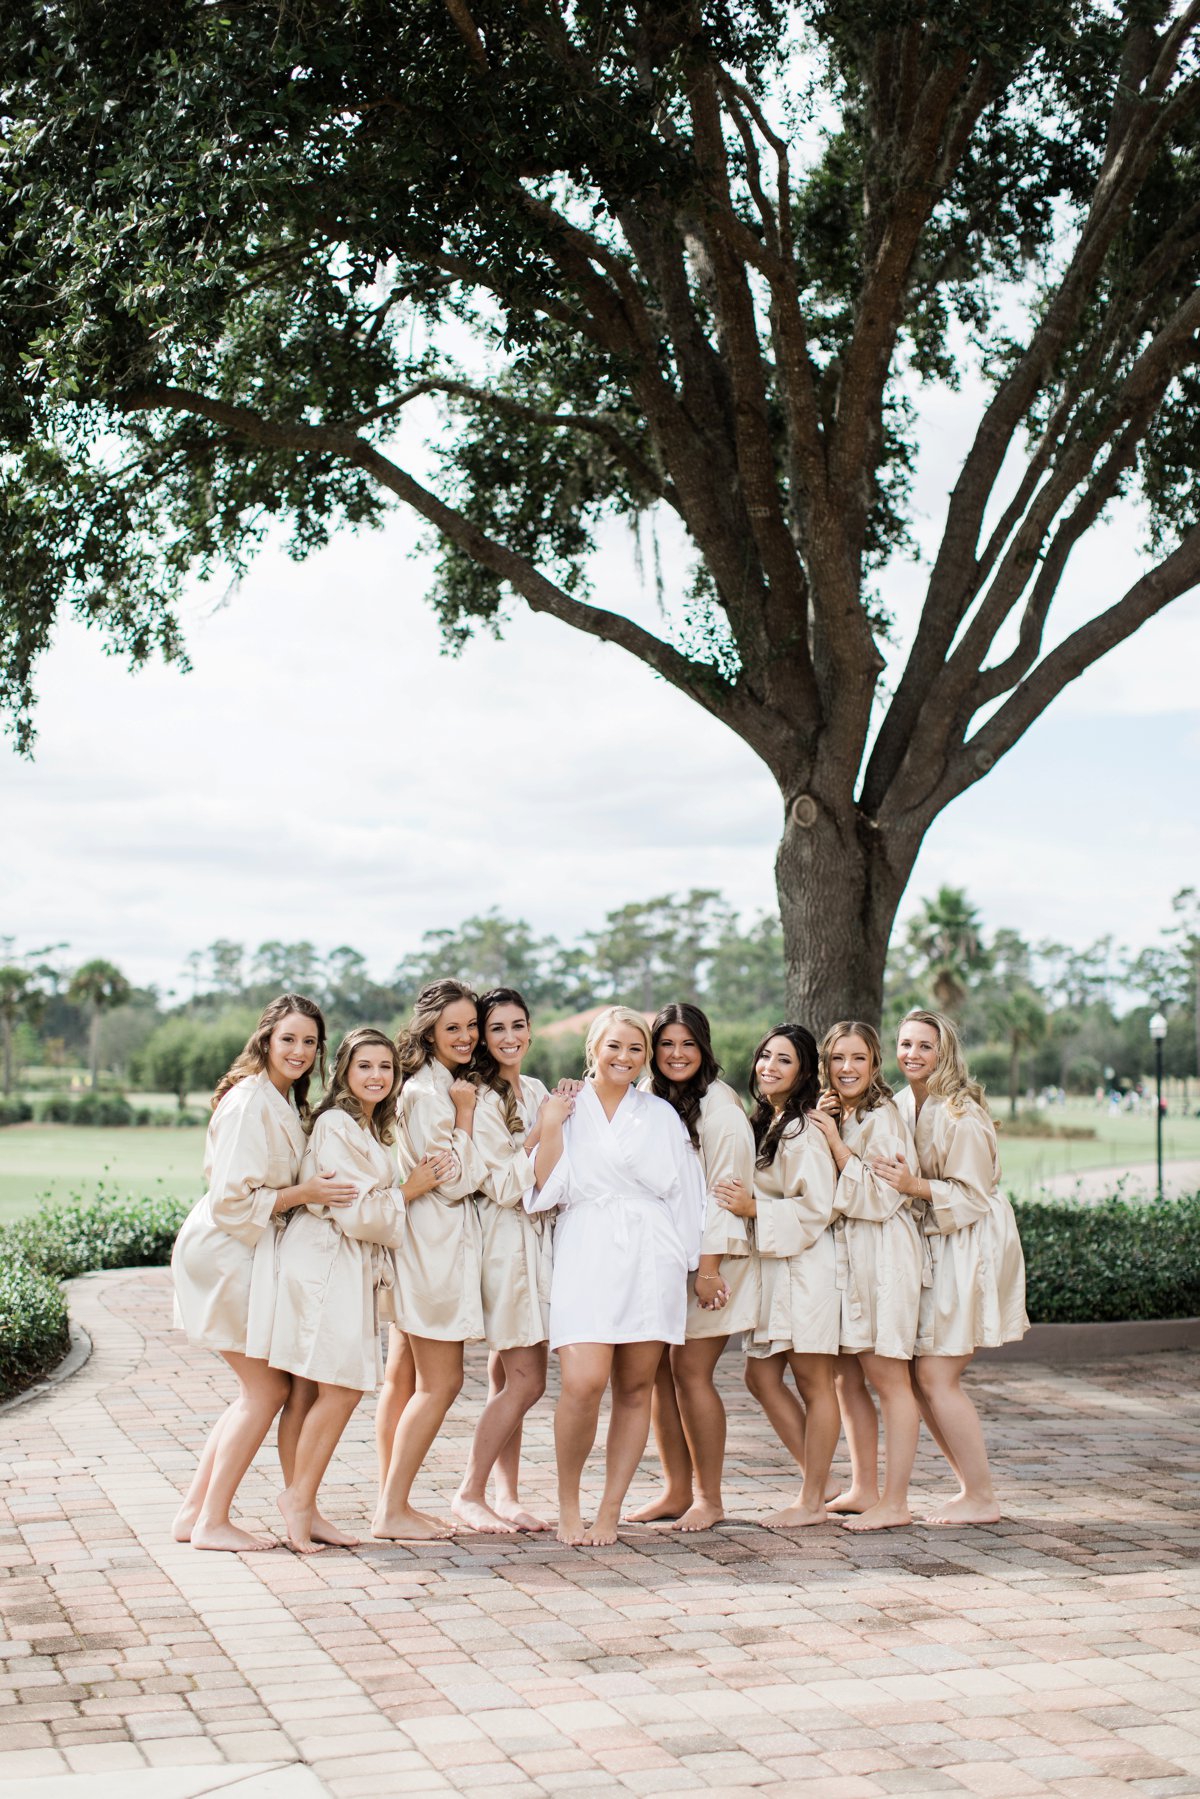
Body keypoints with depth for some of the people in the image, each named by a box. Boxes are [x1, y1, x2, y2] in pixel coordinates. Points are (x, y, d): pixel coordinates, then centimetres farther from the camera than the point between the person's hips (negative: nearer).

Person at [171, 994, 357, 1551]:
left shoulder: (286, 1102, 12)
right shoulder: (249, 1103, -18)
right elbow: (232, 1199, -21)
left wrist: (312, 1191, 5)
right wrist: (303, 1193, -19)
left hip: (250, 1253, 10)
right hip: (226, 1252, -10)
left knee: (260, 1389, 12)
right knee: (267, 1387, -5)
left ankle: (194, 1513, 18)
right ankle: (211, 1522, 5)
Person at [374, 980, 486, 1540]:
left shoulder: (449, 1086, 14)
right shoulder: (427, 1093, -16)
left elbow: (462, 1175, 17)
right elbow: (456, 1181, -16)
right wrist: (464, 1114, -14)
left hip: (432, 1243, 10)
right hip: (435, 1243, -10)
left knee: (404, 1376, 11)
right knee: (440, 1382, -5)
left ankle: (391, 1502, 17)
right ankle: (392, 1510, 0)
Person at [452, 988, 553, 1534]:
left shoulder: (535, 1092, 12)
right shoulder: (479, 1098, -12)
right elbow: (503, 1185, -16)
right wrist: (544, 1130, -19)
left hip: (536, 1238, 7)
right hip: (503, 1240, -7)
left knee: (507, 1377, 10)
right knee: (526, 1380, -7)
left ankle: (506, 1497, 14)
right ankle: (469, 1494, 3)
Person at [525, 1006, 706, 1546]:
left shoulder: (661, 1115, 15)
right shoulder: (565, 1108, 9)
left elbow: (684, 1193, 14)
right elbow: (547, 1190, 1)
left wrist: (700, 1264, 9)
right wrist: (549, 1129, -7)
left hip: (651, 1257, 2)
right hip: (585, 1254, -2)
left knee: (635, 1388, 1)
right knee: (584, 1383, -17)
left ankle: (610, 1511, 10)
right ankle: (567, 1502, 2)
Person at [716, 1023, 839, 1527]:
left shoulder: (802, 1130, -14)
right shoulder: (763, 1122, 15)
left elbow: (816, 1207, -18)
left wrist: (754, 1209, -20)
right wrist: (742, 1201, 10)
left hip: (805, 1267, -10)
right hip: (772, 1268, 10)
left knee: (812, 1382, -1)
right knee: (761, 1376, 9)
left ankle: (813, 1501, 7)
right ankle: (817, 1480, 19)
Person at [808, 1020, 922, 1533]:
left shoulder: (882, 1119, -10)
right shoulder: (833, 1116, 15)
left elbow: (881, 1197, -17)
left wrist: (835, 1143, -16)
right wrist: (817, 1128, -2)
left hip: (882, 1255, -8)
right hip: (841, 1254, 9)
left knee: (888, 1378, -6)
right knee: (847, 1380, 11)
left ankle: (894, 1503, -3)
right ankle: (863, 1490, 19)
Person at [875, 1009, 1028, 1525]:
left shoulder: (960, 1114, -16)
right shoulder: (901, 1105, 8)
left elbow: (972, 1195, -15)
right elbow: (894, 1178, 17)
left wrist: (915, 1186, -27)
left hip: (969, 1248, -8)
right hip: (929, 1248, 8)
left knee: (936, 1376, -9)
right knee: (918, 1374, 7)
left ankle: (981, 1499, 3)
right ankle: (971, 1486, 20)